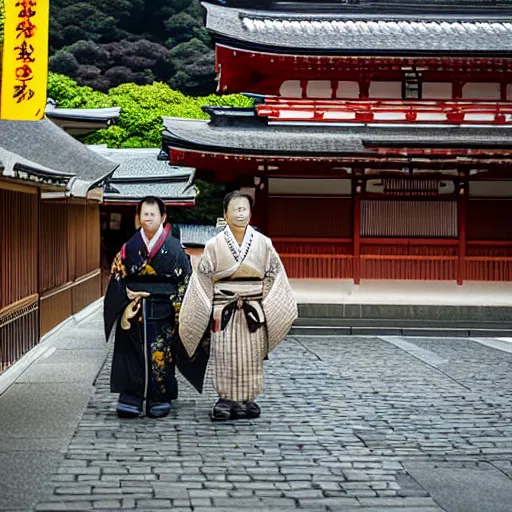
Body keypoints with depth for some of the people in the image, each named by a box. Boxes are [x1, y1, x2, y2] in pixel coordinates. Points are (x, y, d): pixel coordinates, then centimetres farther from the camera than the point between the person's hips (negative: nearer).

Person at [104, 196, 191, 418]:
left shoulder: (173, 248, 0)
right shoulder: (130, 247, 5)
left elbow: (184, 281, 0)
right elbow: (118, 276, 6)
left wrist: (178, 310, -5)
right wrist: (127, 295, -10)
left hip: (163, 311, -1)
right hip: (134, 309, 1)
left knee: (161, 354, 2)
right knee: (132, 354, 0)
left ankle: (160, 399, 12)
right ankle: (131, 399, 5)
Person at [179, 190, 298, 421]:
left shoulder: (263, 243, 2)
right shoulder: (215, 244, -1)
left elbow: (274, 275, 8)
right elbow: (202, 278, 3)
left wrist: (270, 309, 5)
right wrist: (205, 312, 2)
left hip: (253, 312, 1)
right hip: (224, 311, -1)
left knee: (251, 357, 5)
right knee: (226, 357, -1)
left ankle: (247, 400, 15)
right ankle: (226, 401, 9)